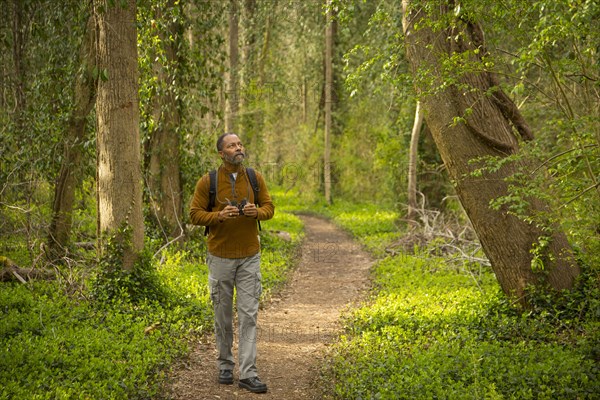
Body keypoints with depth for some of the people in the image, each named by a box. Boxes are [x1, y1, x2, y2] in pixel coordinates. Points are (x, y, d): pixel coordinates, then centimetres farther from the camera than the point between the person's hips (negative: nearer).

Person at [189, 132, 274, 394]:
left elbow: (269, 207, 8)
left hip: (250, 257, 1)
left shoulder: (255, 178, 1)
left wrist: (256, 212, -15)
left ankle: (248, 374, -1)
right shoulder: (208, 182, -7)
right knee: (223, 314, 9)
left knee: (248, 315, -3)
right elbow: (195, 214, -5)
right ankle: (225, 365, 26)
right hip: (220, 257, -1)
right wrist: (219, 216, -22)